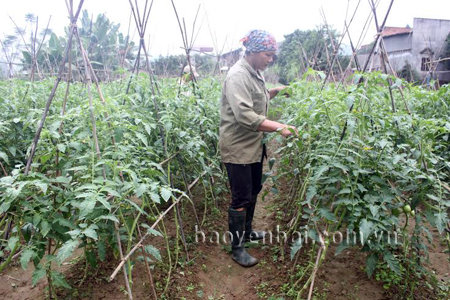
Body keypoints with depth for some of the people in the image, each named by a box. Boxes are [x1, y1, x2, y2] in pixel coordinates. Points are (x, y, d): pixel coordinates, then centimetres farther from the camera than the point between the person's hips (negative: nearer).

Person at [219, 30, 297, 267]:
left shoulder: (255, 73, 9)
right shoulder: (238, 76, -20)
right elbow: (245, 115, -30)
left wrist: (274, 91, 8)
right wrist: (278, 127, -29)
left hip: (254, 145, 10)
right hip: (238, 147, -10)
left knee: (254, 190, 21)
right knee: (241, 198, -1)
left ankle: (246, 231, 41)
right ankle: (237, 248, 16)